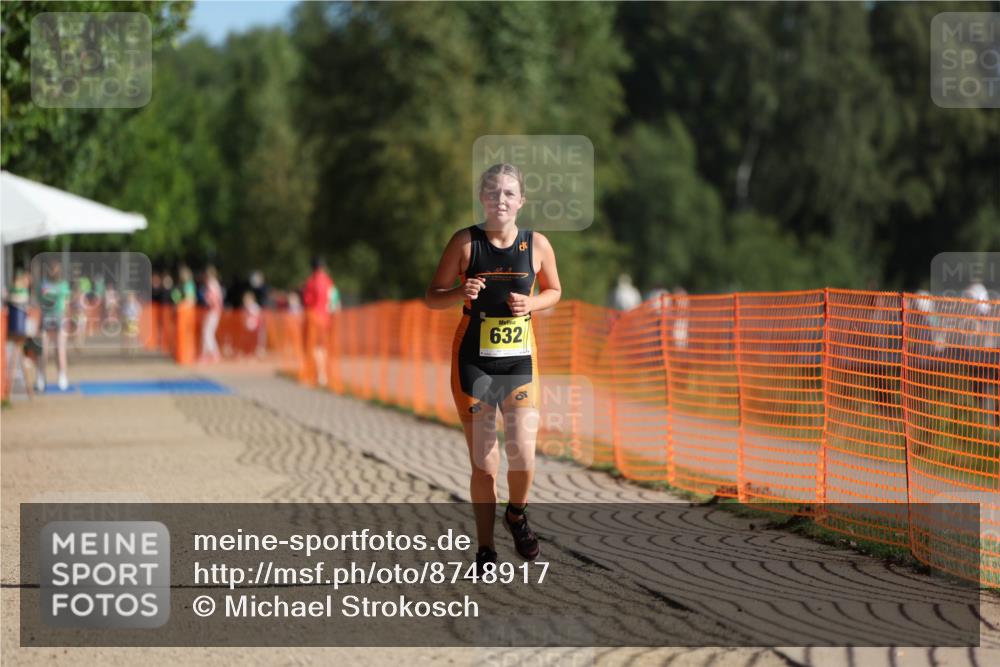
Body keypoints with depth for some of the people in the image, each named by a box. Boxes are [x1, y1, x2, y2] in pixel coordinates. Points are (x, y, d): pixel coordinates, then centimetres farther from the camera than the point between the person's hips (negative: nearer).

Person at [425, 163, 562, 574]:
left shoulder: (537, 245, -1)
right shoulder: (465, 242, -4)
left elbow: (554, 291, 14)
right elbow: (432, 297, 2)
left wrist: (531, 303, -7)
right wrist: (461, 292, -19)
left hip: (520, 360, 1)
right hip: (474, 360, -1)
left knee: (523, 454, -12)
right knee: (483, 464, 2)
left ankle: (517, 515, 20)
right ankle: (485, 549, 17)